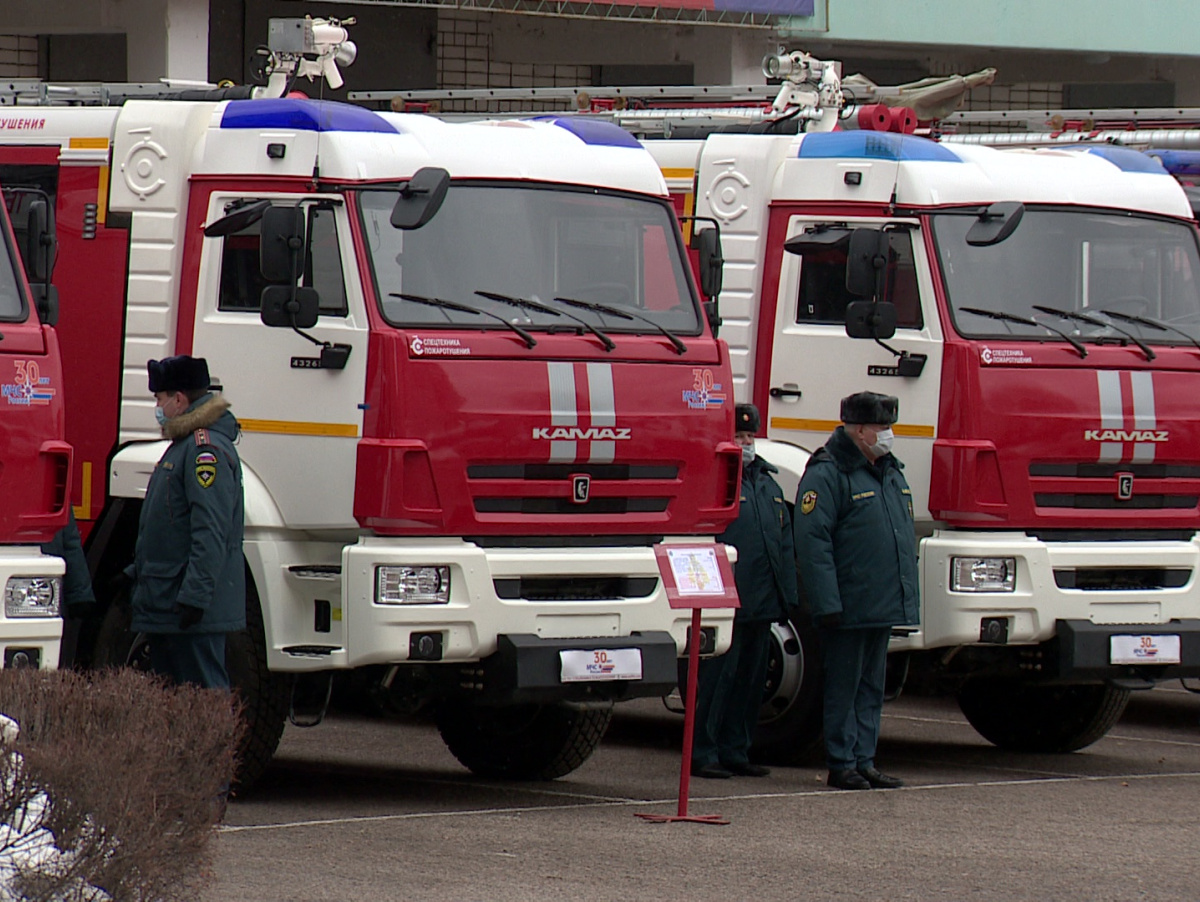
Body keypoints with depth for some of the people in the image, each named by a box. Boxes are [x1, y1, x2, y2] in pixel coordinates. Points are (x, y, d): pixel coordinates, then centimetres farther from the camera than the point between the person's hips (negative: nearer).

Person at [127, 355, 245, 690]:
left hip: (194, 613, -11)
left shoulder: (207, 449, -17)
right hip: (166, 606, 11)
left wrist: (195, 596, -27)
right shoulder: (185, 443, 17)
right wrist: (137, 572, 29)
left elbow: (211, 533, -24)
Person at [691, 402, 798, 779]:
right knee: (718, 676, -6)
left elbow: (785, 541, 22)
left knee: (751, 678, 11)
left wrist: (786, 593, 15)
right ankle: (703, 753, -2)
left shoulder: (767, 483, 19)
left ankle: (735, 752, 18)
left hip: (762, 603, 8)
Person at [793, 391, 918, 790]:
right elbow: (812, 542, -17)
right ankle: (842, 764, 3)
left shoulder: (890, 472, 16)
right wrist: (827, 603, -22)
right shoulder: (827, 475, -12)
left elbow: (904, 535, 24)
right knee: (844, 686, -2)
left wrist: (906, 598, 19)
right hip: (848, 606, -8)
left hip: (884, 606, 8)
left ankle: (864, 761, 17)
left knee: (871, 687, 12)